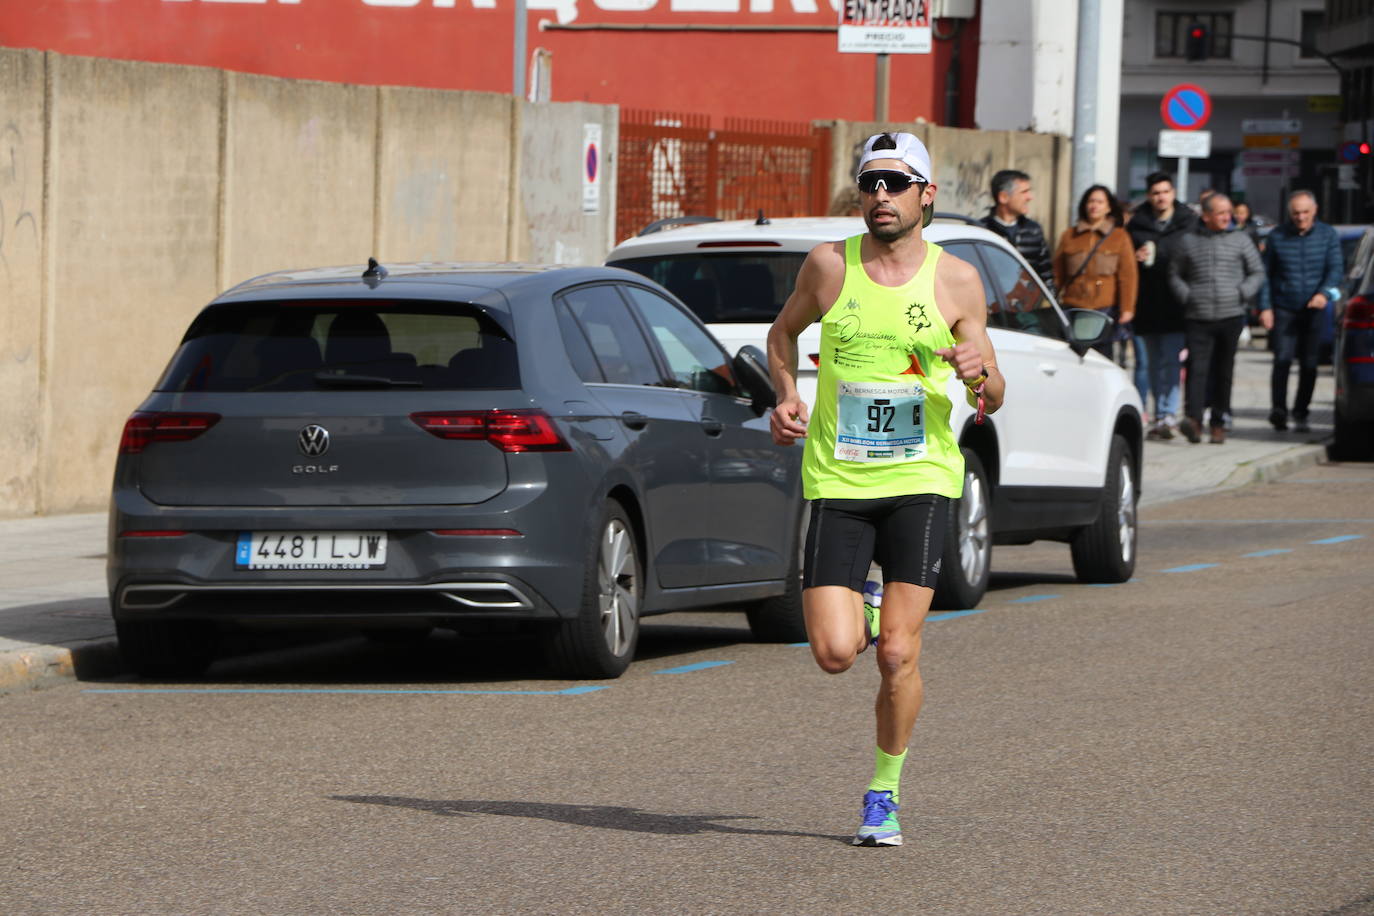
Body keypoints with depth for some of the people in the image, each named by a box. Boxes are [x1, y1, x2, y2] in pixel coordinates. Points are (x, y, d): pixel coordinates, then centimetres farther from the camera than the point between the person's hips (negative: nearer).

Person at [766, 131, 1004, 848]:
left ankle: (884, 794, 11)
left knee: (898, 655, -9)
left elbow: (991, 401, 8)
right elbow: (784, 331, 22)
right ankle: (857, 607, 28)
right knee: (835, 653, -9)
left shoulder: (956, 280, 2)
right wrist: (786, 396, 4)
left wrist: (981, 373, -16)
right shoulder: (829, 265, 3)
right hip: (838, 481, 1)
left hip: (921, 479, -1)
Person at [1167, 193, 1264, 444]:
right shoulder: (1188, 242, 10)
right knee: (1197, 368, -16)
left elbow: (1257, 273, 14)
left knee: (1223, 372, 5)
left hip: (1231, 317, 1)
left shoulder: (1240, 240, 10)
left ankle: (1219, 423, 13)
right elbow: (1175, 275, 17)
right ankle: (1193, 420, -26)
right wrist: (1186, 296, 0)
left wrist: (1242, 293, -3)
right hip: (1198, 318, -1)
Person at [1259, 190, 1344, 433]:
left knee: (1309, 364, 3)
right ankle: (1278, 410, -16)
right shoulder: (1277, 237, 3)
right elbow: (1265, 274, 6)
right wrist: (1265, 307, -3)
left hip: (1314, 311, 1)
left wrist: (1324, 293, -21)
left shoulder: (1328, 236, 4)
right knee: (1283, 359, -16)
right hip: (1283, 310, -1)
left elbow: (1335, 270, -2)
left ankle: (1300, 414, 14)